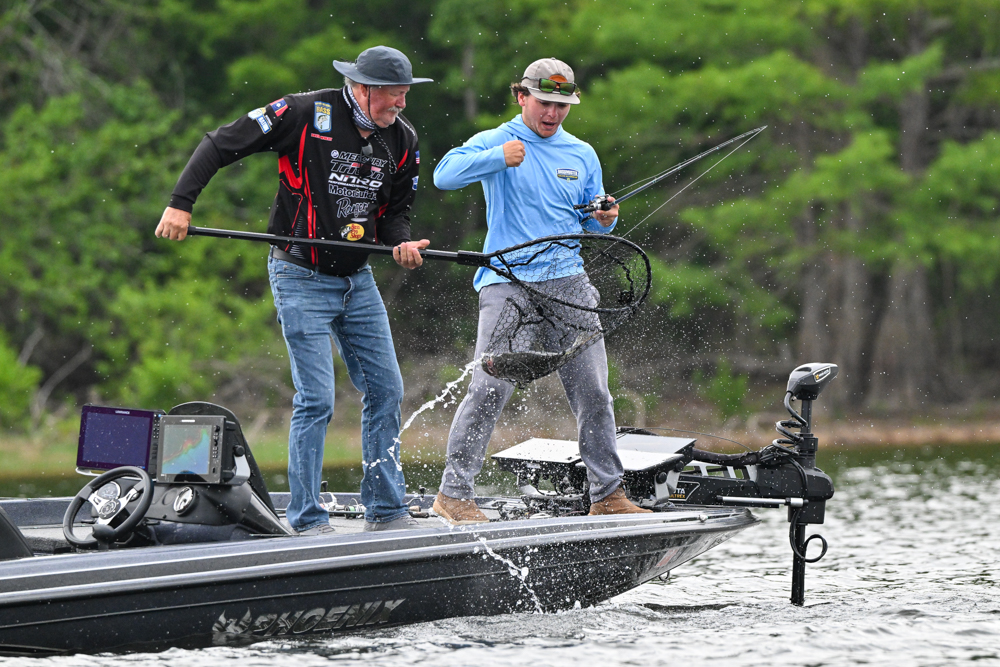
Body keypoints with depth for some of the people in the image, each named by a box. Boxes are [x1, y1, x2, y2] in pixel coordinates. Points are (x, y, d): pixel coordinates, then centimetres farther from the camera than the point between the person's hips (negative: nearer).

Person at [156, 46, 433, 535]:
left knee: (386, 391, 7)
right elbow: (220, 145, -12)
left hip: (357, 278, 6)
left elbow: (395, 211, 11)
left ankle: (385, 512, 18)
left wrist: (401, 243, -12)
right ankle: (307, 522, -3)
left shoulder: (402, 139, 1)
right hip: (301, 277, -6)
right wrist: (181, 203, -19)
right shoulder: (305, 114, -16)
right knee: (316, 400, -11)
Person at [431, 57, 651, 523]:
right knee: (490, 389, -13)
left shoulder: (582, 156, 17)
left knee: (594, 392, 1)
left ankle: (607, 495, 9)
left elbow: (591, 226, 22)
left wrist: (604, 219, -2)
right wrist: (498, 158, -27)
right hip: (508, 282, -4)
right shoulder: (493, 143, 3)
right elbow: (445, 175, -14)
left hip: (568, 284, 5)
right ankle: (454, 492, -6)